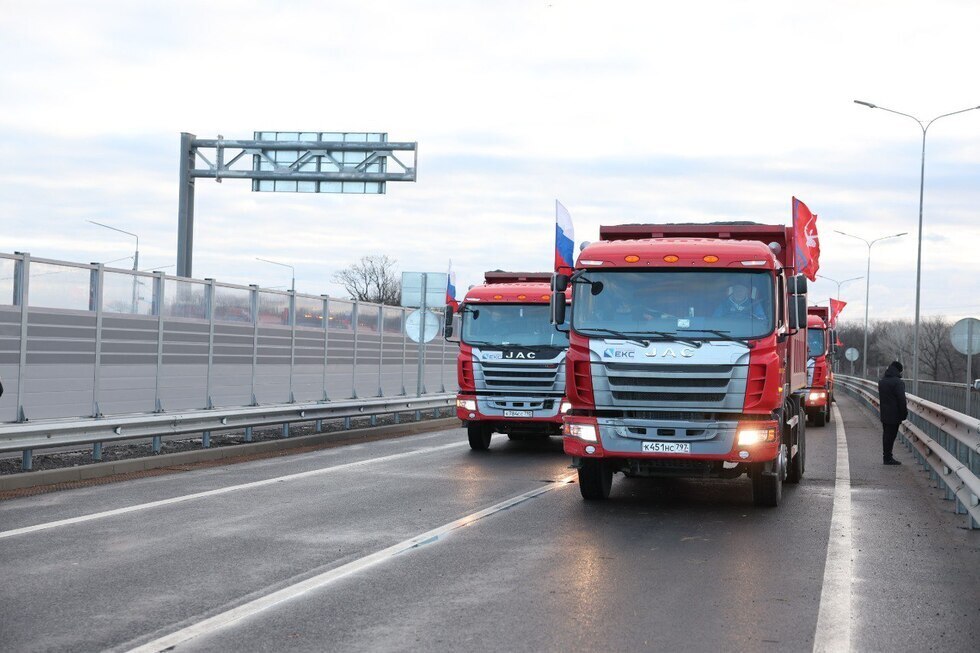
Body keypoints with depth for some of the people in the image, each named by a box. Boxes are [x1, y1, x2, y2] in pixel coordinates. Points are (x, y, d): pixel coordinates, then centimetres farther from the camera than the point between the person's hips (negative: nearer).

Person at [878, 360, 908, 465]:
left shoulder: (882, 381, 12)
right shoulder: (898, 382, -16)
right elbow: (901, 400, -17)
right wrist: (904, 413, -10)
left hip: (884, 414, 8)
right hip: (894, 415, -8)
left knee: (886, 435, 14)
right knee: (891, 435, -3)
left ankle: (886, 457, 21)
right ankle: (888, 458, 0)